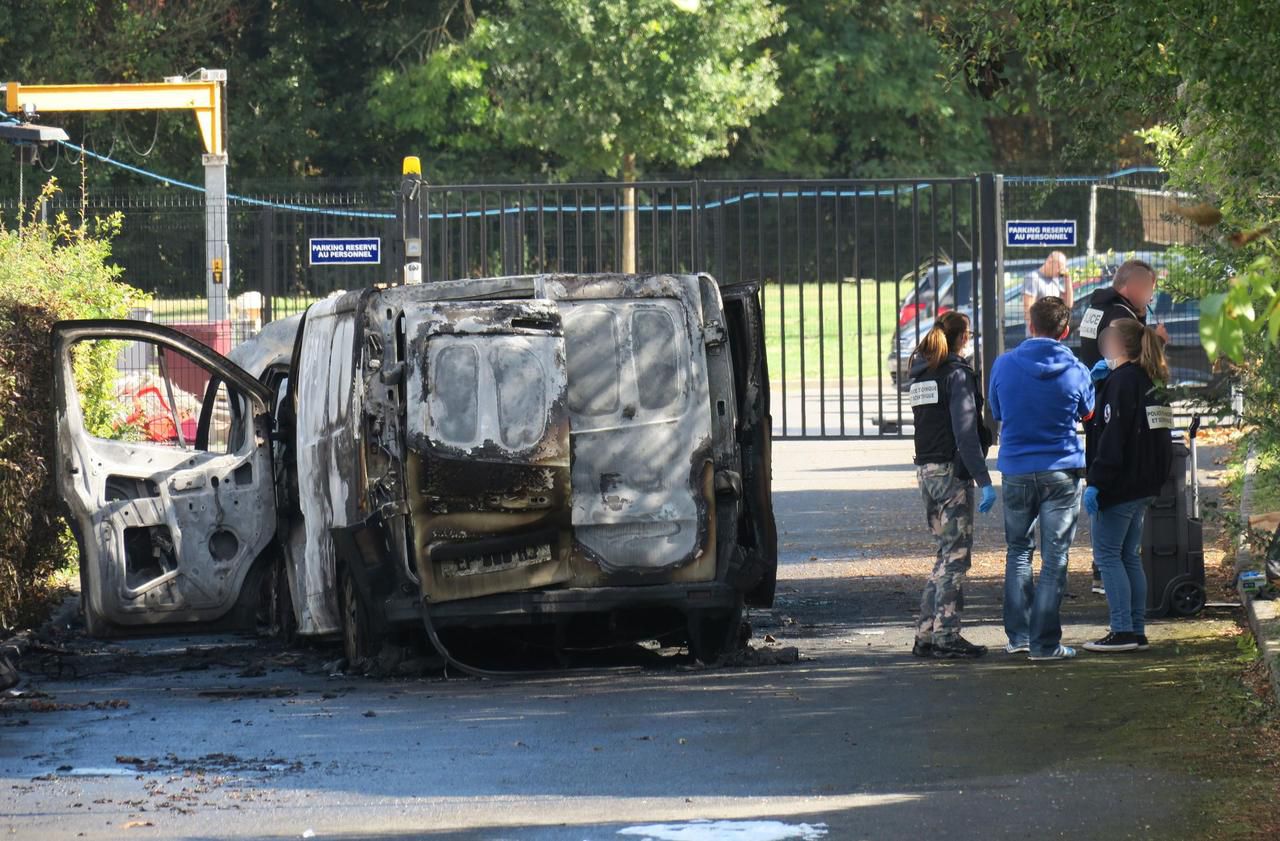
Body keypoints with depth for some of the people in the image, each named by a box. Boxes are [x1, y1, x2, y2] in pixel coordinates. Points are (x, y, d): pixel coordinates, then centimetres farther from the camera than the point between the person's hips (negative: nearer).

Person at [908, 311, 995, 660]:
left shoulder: (921, 372, 14)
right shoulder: (957, 373, -11)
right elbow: (965, 432, -17)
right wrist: (984, 480, -17)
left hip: (925, 469, 8)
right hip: (952, 470, -8)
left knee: (948, 552, 15)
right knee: (956, 555, -3)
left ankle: (926, 634, 13)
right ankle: (946, 637, -4)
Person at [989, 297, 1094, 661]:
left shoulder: (1004, 365, -5)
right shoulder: (1076, 372, -7)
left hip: (1016, 470, 2)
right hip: (1061, 472, -2)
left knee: (1018, 550, 16)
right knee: (1055, 558, 3)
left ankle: (1018, 634, 13)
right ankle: (1044, 641, 1)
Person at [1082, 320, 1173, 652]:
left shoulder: (1120, 382, -14)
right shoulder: (1151, 382, 13)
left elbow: (1111, 437, -20)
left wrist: (1095, 483, -20)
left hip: (1119, 487, -9)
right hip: (1144, 486, 9)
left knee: (1107, 555, -4)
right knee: (1129, 556, 13)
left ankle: (1123, 631, -8)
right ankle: (1136, 631, 13)